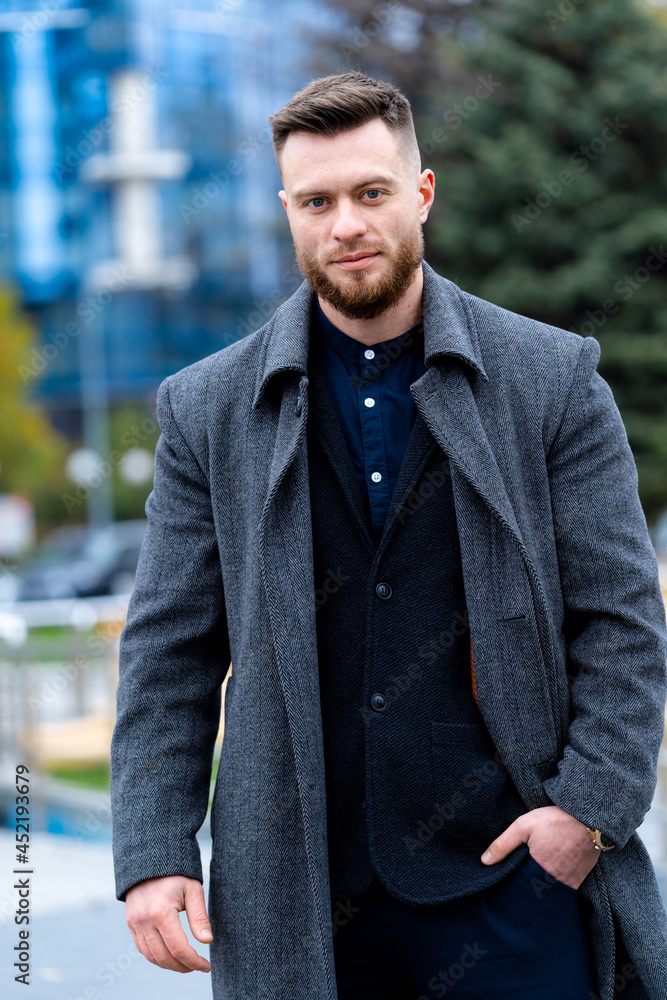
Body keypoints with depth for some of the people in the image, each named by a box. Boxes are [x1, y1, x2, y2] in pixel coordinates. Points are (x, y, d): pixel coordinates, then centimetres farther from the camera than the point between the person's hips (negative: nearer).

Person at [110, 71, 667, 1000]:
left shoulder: (554, 379, 0)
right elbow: (168, 653, 4)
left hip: (511, 878, -1)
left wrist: (592, 805, -11)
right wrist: (153, 856, -4)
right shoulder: (209, 409, 4)